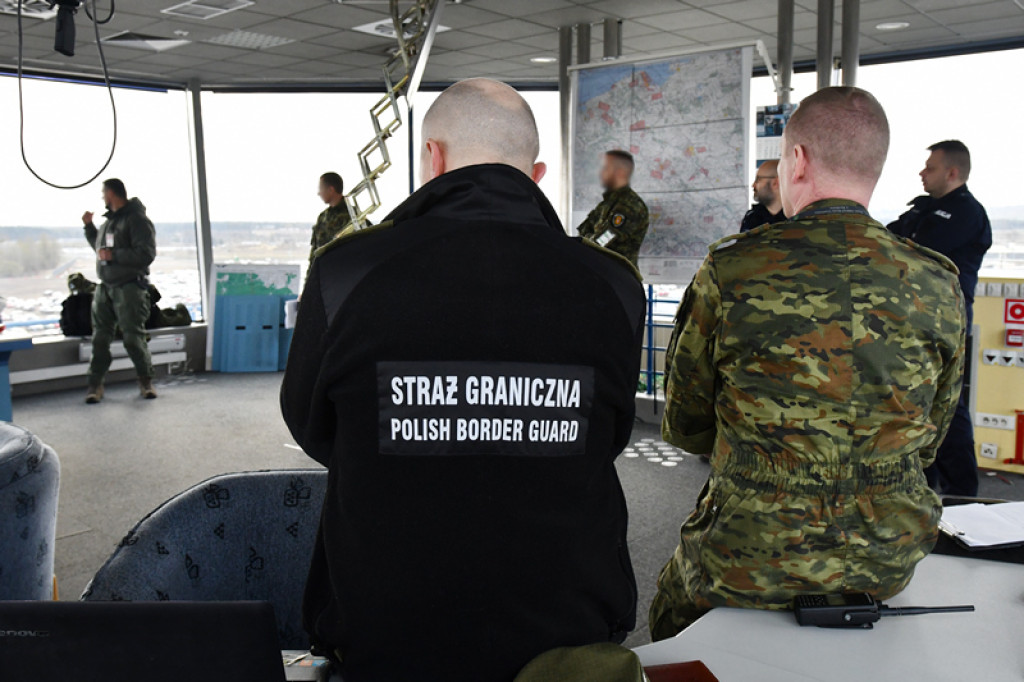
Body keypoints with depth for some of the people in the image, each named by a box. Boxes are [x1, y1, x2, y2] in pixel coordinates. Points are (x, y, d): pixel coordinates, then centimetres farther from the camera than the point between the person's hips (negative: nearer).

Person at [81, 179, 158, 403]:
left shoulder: (137, 220, -10)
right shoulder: (110, 220, 15)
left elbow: (146, 254, -19)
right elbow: (99, 246, 32)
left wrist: (113, 255, -19)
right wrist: (89, 226, 19)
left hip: (129, 288, -7)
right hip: (105, 287, 7)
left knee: (133, 338, -5)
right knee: (100, 338, 5)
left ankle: (146, 381, 11)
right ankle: (95, 384, 11)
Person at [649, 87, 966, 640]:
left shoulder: (730, 270, -15)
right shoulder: (940, 287, -5)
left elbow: (683, 427, -3)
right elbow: (927, 442, 7)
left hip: (750, 565, -4)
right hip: (888, 565, 4)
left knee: (670, 607, 26)